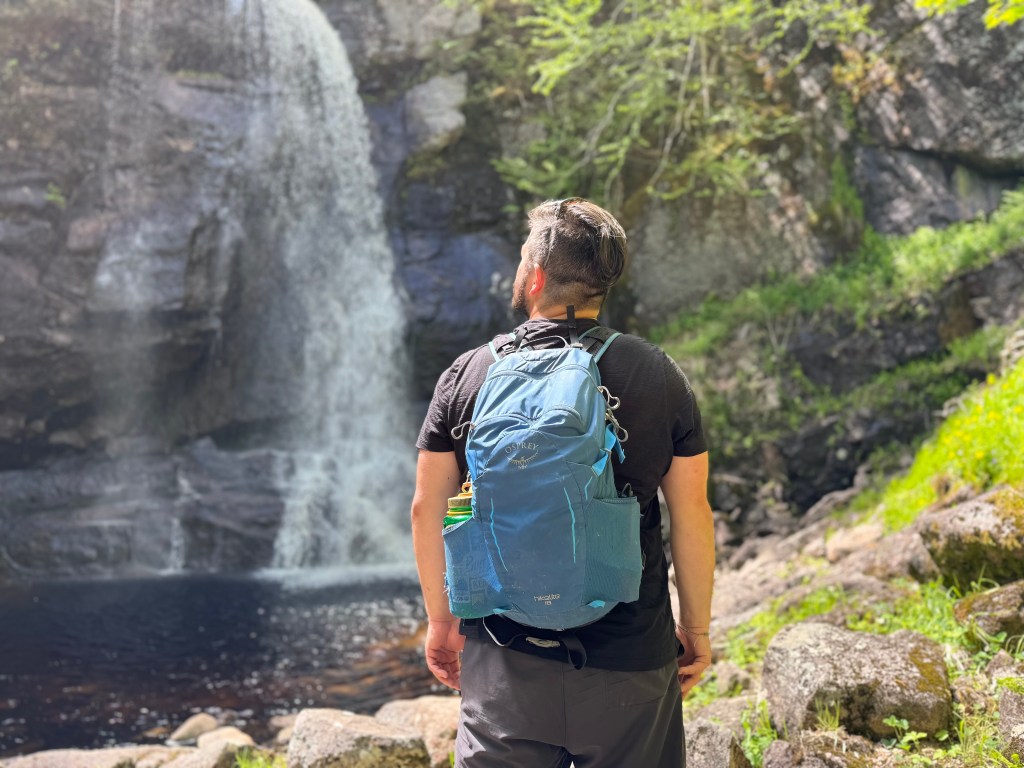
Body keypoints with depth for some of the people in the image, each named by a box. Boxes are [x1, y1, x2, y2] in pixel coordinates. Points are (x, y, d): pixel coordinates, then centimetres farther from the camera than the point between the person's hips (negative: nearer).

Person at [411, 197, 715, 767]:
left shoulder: (468, 375, -3)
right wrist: (696, 627, 9)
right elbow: (692, 514, -3)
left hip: (504, 659, 1)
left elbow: (428, 510, 0)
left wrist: (440, 620, 12)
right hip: (630, 656, 0)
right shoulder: (661, 378, -4)